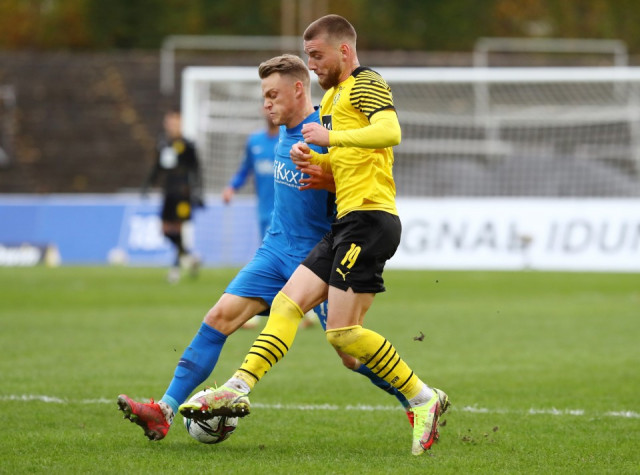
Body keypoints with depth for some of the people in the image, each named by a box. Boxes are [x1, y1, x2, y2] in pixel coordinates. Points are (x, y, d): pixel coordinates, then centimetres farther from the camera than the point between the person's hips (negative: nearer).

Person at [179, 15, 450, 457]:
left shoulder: (366, 84, -7)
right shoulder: (332, 96, 23)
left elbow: (390, 132, -26)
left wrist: (330, 137, -22)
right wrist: (312, 159, 13)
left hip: (370, 217, -10)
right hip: (346, 222, 10)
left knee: (342, 331, -13)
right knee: (288, 303, 3)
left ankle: (424, 399, -6)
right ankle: (239, 388, 0)